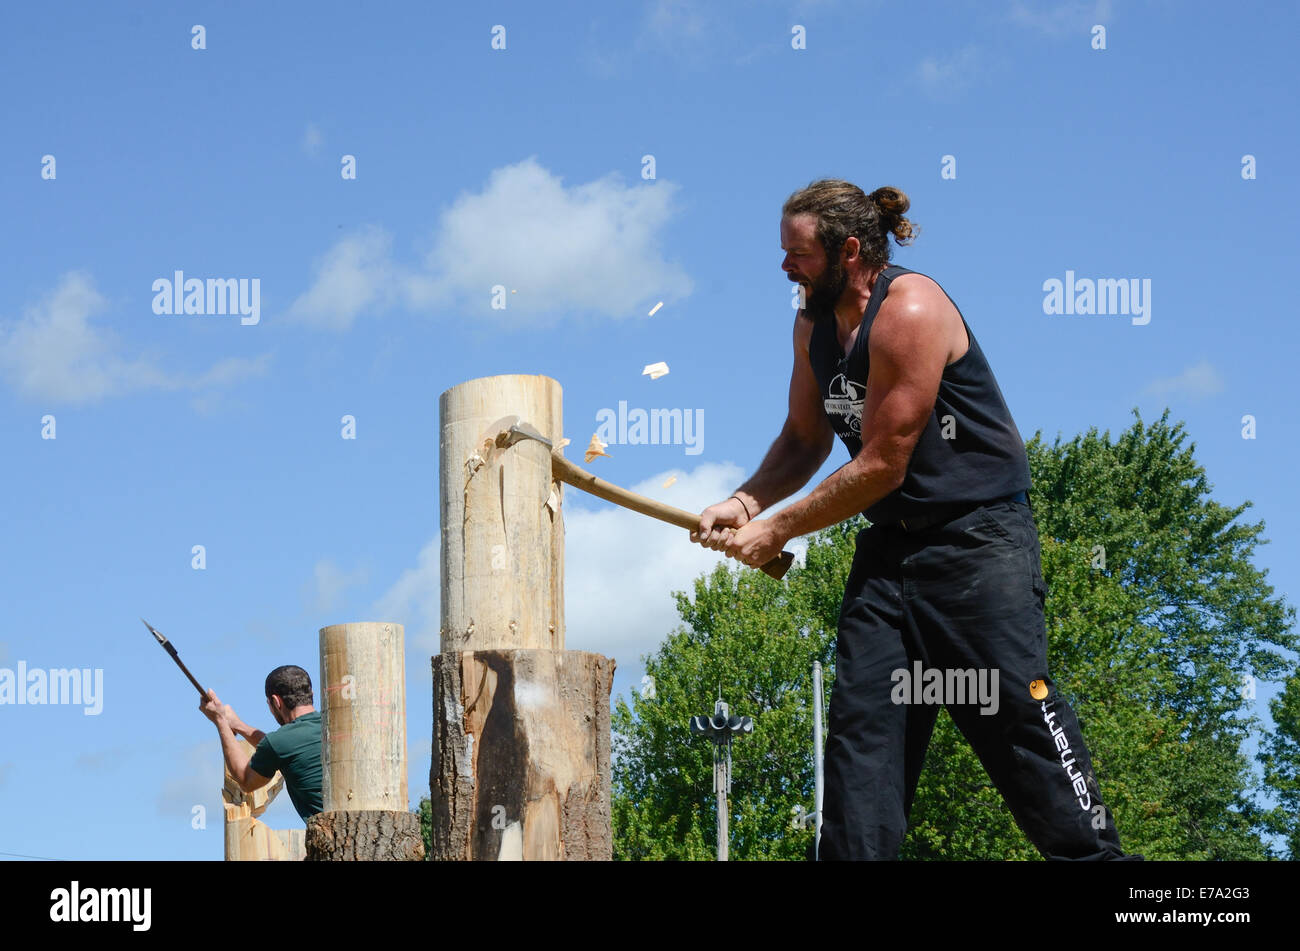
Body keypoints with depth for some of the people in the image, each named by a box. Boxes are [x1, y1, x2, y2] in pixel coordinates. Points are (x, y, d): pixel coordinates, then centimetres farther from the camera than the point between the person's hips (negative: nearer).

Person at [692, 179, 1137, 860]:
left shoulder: (910, 312, -19)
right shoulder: (814, 325, 8)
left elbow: (881, 466, -19)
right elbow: (804, 441, 18)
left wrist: (777, 531, -12)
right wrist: (745, 503, -2)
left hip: (978, 539, -8)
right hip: (890, 545, 8)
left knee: (1018, 714, -10)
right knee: (860, 722, -1)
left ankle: (1094, 856, -3)